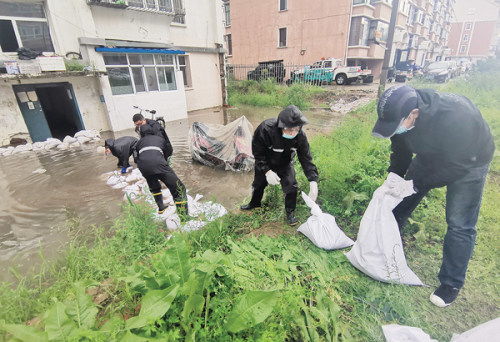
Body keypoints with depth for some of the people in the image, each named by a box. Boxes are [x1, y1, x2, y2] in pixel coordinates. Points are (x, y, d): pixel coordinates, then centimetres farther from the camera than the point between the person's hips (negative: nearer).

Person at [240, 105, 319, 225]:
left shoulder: (300, 136, -32)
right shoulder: (265, 129, -39)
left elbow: (306, 159, -25)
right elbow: (258, 153, -26)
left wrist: (313, 181, -35)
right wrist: (267, 171, -35)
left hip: (285, 164, 1)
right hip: (265, 163, 0)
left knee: (291, 186, -13)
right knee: (259, 183, 18)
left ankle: (290, 213, 14)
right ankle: (254, 203, 50)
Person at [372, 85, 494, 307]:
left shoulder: (454, 117, -42)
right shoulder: (400, 114, -23)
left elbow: (455, 166, -32)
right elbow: (401, 149, -7)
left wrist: (415, 184, -30)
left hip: (467, 161, -5)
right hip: (431, 155, 6)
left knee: (459, 224, -6)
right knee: (402, 199, 8)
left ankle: (451, 284, 11)